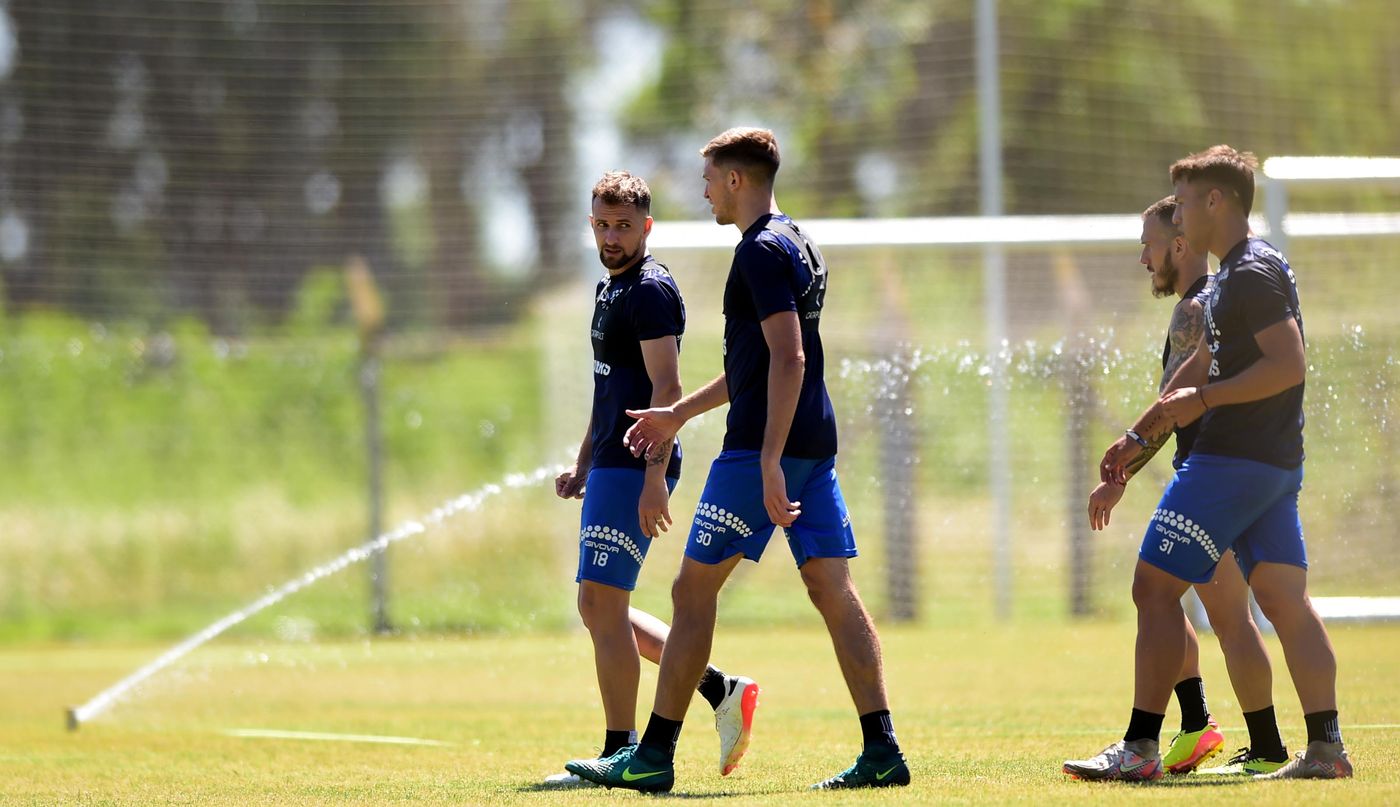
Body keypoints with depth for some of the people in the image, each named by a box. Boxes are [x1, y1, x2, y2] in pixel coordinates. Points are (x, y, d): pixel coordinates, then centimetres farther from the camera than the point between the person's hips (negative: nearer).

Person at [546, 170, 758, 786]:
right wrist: (583, 465, 24)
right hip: (612, 466, 10)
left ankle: (621, 751, -6)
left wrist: (655, 474, -25)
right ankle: (720, 689, 14)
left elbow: (666, 388, -19)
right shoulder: (610, 290, 20)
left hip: (637, 468, -10)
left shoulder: (651, 290, -11)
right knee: (598, 605, 12)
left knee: (603, 601, -10)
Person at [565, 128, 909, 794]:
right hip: (814, 446, 9)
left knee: (693, 589, -2)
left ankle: (654, 756, 0)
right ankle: (883, 751, -3)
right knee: (832, 590, 4)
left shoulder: (762, 251, -11)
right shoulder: (796, 246, 20)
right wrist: (679, 413, 36)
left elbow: (788, 359, -21)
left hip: (764, 446, -9)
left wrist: (770, 459, -25)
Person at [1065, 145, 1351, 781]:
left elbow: (1289, 365, -22)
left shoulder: (1253, 273, -13)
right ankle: (1326, 748, 2)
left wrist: (1202, 400, -19)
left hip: (1232, 461, -10)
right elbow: (1200, 367, 29)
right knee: (1284, 598, 6)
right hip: (1276, 463, 10)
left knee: (1155, 587, -8)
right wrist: (1139, 436, 32)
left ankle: (1139, 748, -9)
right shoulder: (1236, 273, 20)